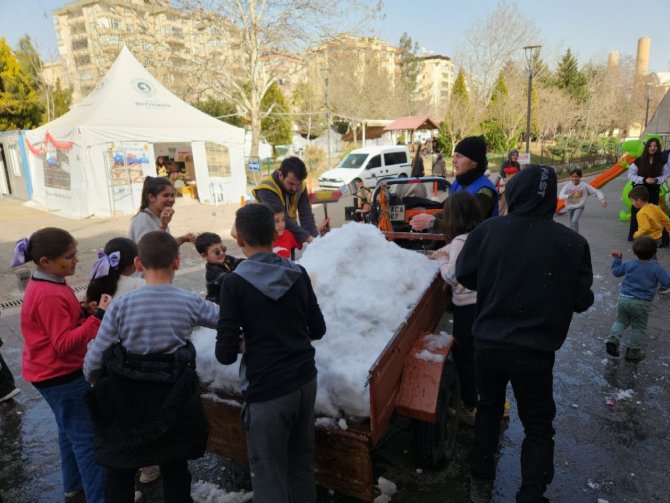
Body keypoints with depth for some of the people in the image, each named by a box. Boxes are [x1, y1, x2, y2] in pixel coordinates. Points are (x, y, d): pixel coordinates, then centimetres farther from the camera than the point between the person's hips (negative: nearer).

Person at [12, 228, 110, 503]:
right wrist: (99, 316, -33)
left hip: (56, 372, 10)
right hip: (61, 375, -10)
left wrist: (86, 311, -4)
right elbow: (65, 344, -28)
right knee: (88, 438, -1)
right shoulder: (50, 296, -27)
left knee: (71, 432, 22)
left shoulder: (45, 285, 4)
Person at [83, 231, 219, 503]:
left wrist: (96, 383, 13)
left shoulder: (121, 305, -13)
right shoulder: (190, 302, -11)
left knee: (121, 469, 23)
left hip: (125, 399, 0)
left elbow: (95, 358, -9)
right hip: (172, 399, 0)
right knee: (175, 468, 20)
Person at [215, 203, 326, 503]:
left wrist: (246, 336, 5)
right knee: (301, 460, 23)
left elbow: (226, 354, -14)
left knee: (269, 473, 12)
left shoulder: (235, 282, -14)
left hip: (267, 389, -5)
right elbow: (318, 330, 8)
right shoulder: (298, 274, -1)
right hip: (305, 380, 5)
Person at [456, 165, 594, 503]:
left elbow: (465, 276, 0)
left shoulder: (488, 230, -12)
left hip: (488, 344, 2)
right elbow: (582, 300, -1)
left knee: (488, 409, 24)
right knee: (538, 427, 19)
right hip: (535, 351, -2)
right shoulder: (572, 243, -13)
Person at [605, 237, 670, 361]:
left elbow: (616, 271, 16)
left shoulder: (628, 264, -1)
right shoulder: (656, 268, -10)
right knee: (639, 328, 12)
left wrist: (616, 259, 29)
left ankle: (613, 339, -2)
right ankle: (633, 351, 18)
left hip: (624, 298, 3)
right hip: (641, 303, -2)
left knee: (621, 321, 19)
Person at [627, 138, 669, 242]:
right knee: (636, 212, 1)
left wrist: (656, 180, -16)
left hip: (654, 191, 2)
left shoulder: (662, 162, 0)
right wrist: (644, 180, -19)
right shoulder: (639, 161, -7)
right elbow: (631, 175, -7)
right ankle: (633, 236, 10)